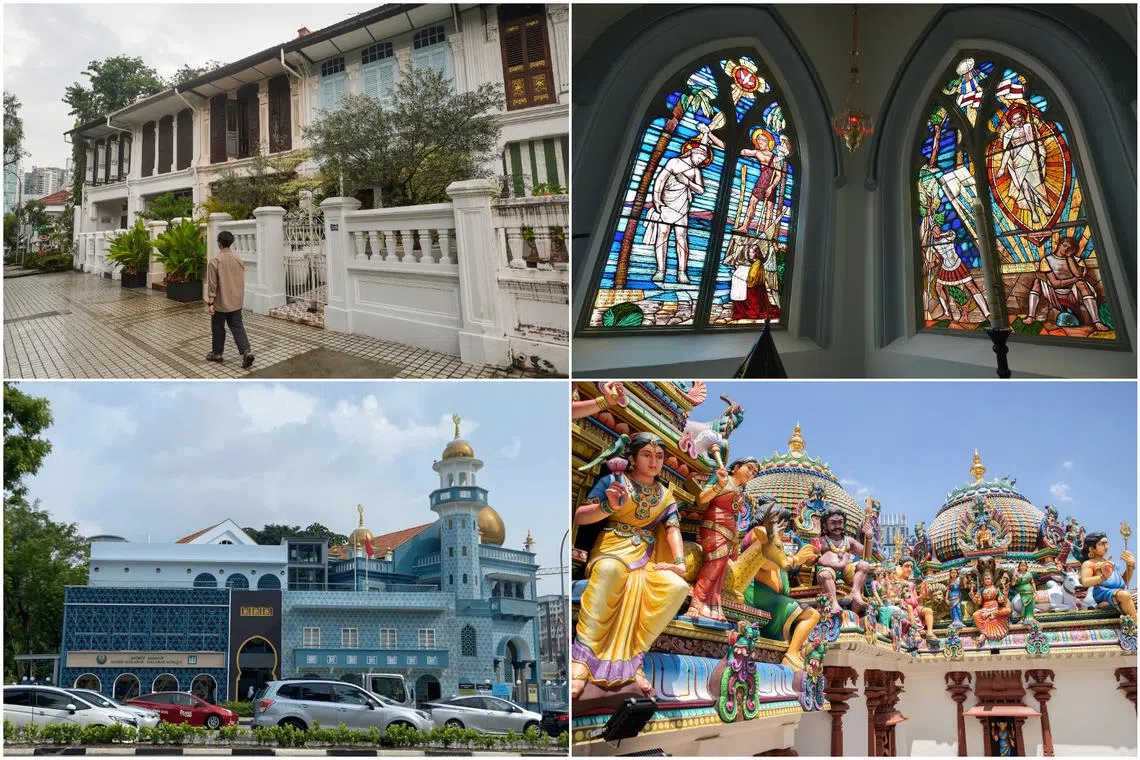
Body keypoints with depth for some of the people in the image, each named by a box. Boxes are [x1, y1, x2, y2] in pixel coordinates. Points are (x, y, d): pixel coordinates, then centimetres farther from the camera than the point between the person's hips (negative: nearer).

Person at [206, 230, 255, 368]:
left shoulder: (215, 261, -16)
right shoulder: (239, 259, 1)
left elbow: (212, 284, -15)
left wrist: (210, 302, -10)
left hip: (221, 302, -4)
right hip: (236, 302, 4)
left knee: (218, 328, 12)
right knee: (237, 327, 7)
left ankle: (217, 353, 25)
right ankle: (246, 351, -10)